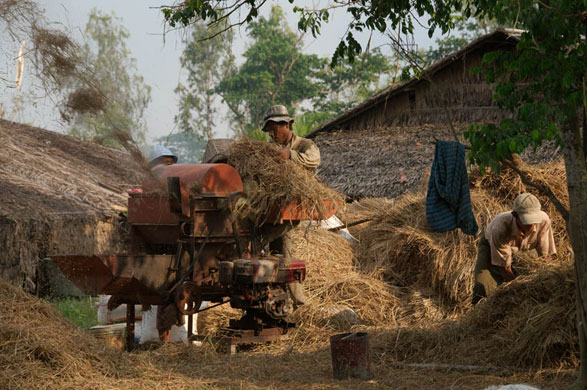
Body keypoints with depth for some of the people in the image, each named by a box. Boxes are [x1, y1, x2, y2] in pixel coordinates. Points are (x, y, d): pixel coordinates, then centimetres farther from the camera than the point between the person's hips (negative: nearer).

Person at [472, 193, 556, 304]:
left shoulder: (543, 220, -33)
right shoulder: (500, 228, -41)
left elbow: (545, 256, -20)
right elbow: (505, 269, -30)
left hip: (522, 249, 3)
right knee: (483, 289, -25)